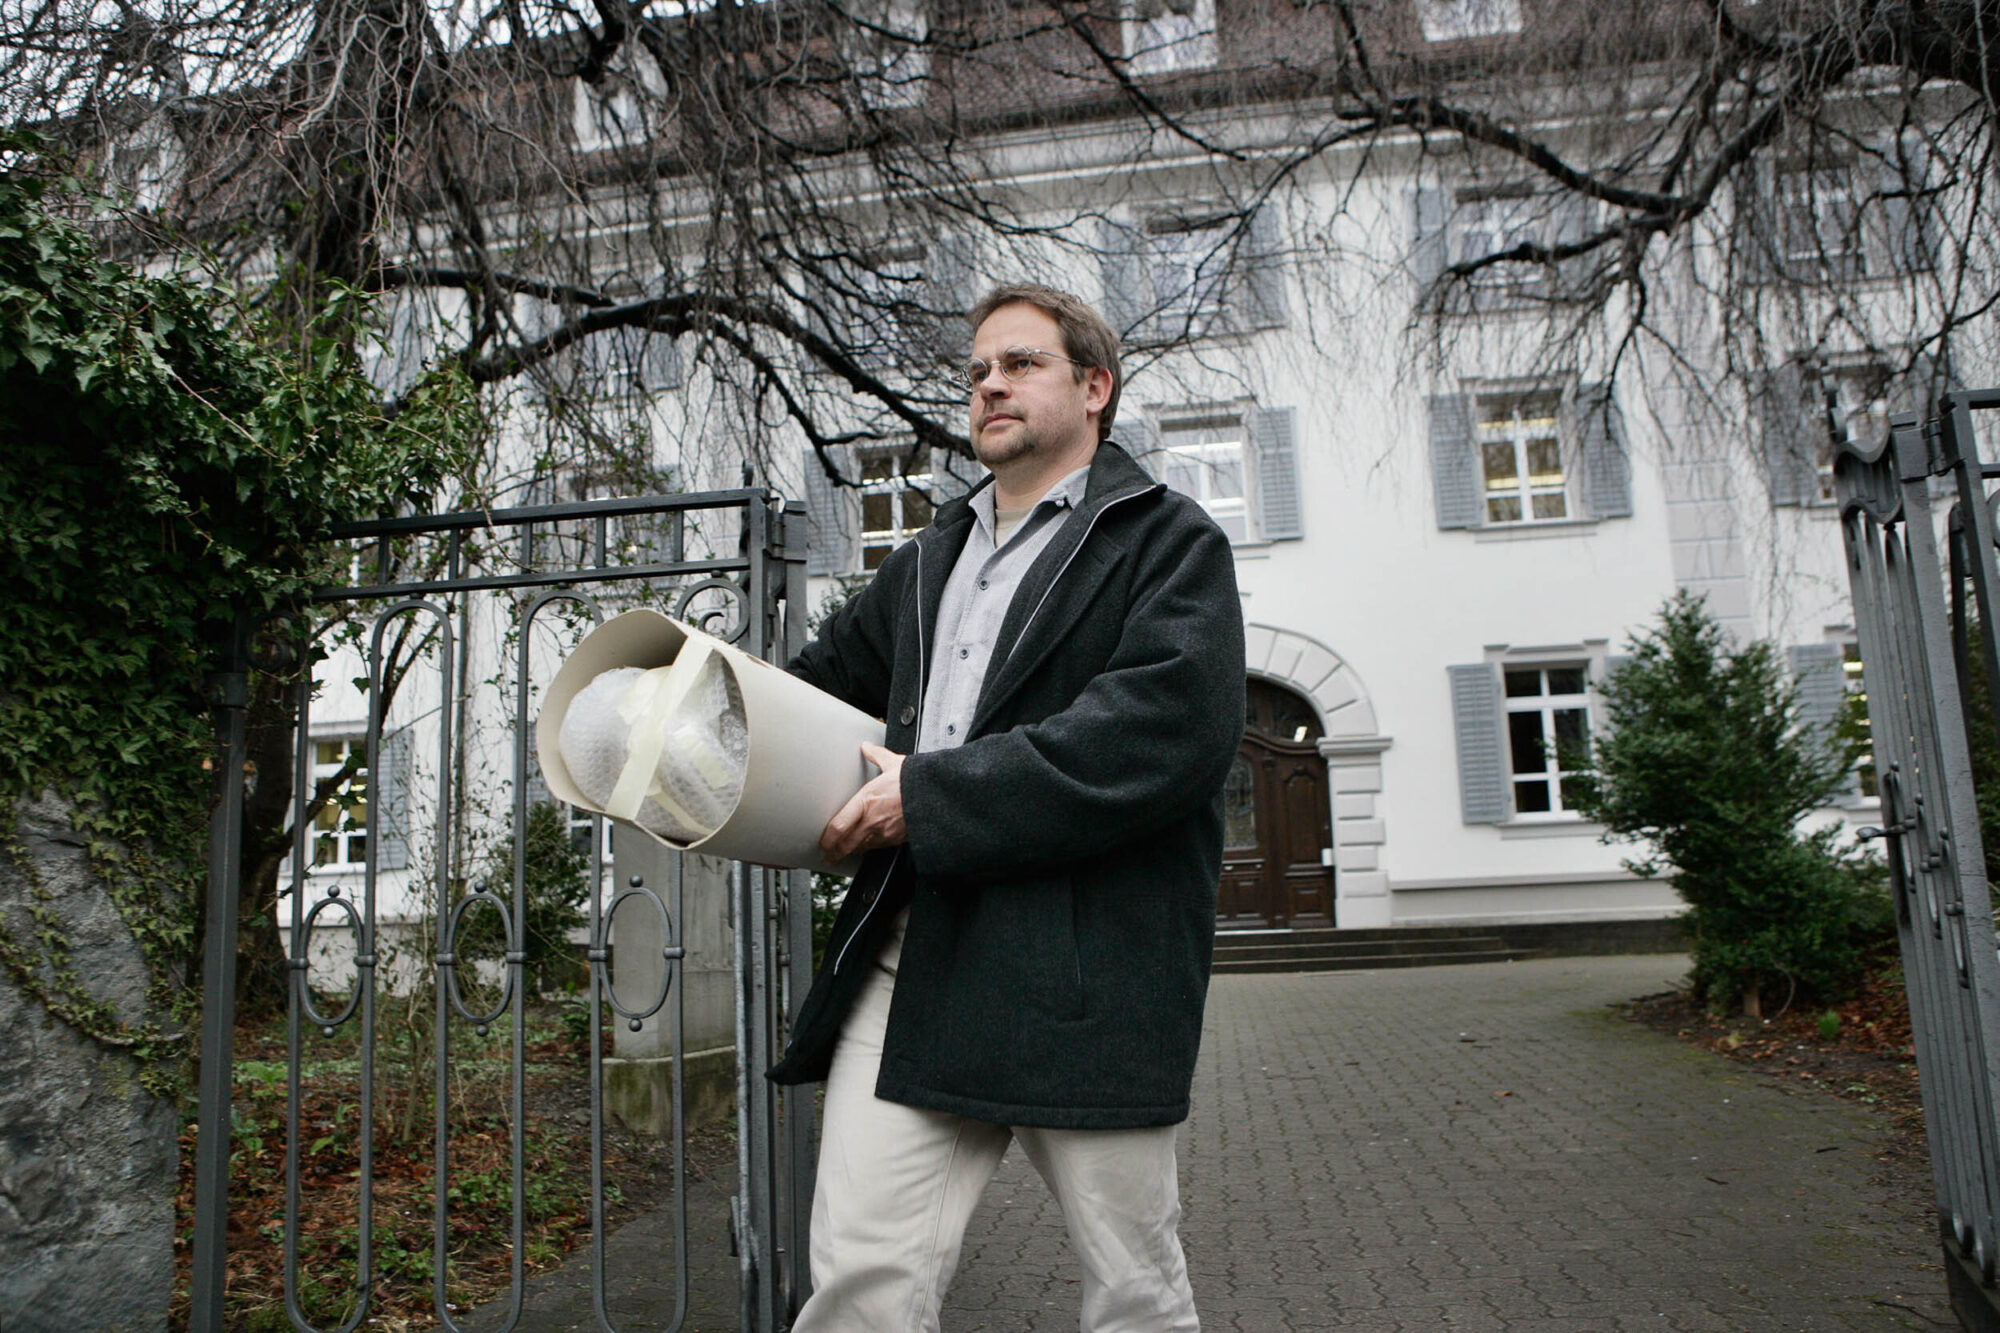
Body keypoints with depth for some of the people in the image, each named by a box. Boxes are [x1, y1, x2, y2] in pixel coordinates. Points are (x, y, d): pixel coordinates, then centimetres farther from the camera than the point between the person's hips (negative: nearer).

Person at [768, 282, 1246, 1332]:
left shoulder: (1168, 541, 2)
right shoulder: (928, 561, 24)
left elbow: (1167, 731, -14)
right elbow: (823, 681, 34)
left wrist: (932, 795, -15)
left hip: (1087, 968, -4)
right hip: (908, 949, 5)